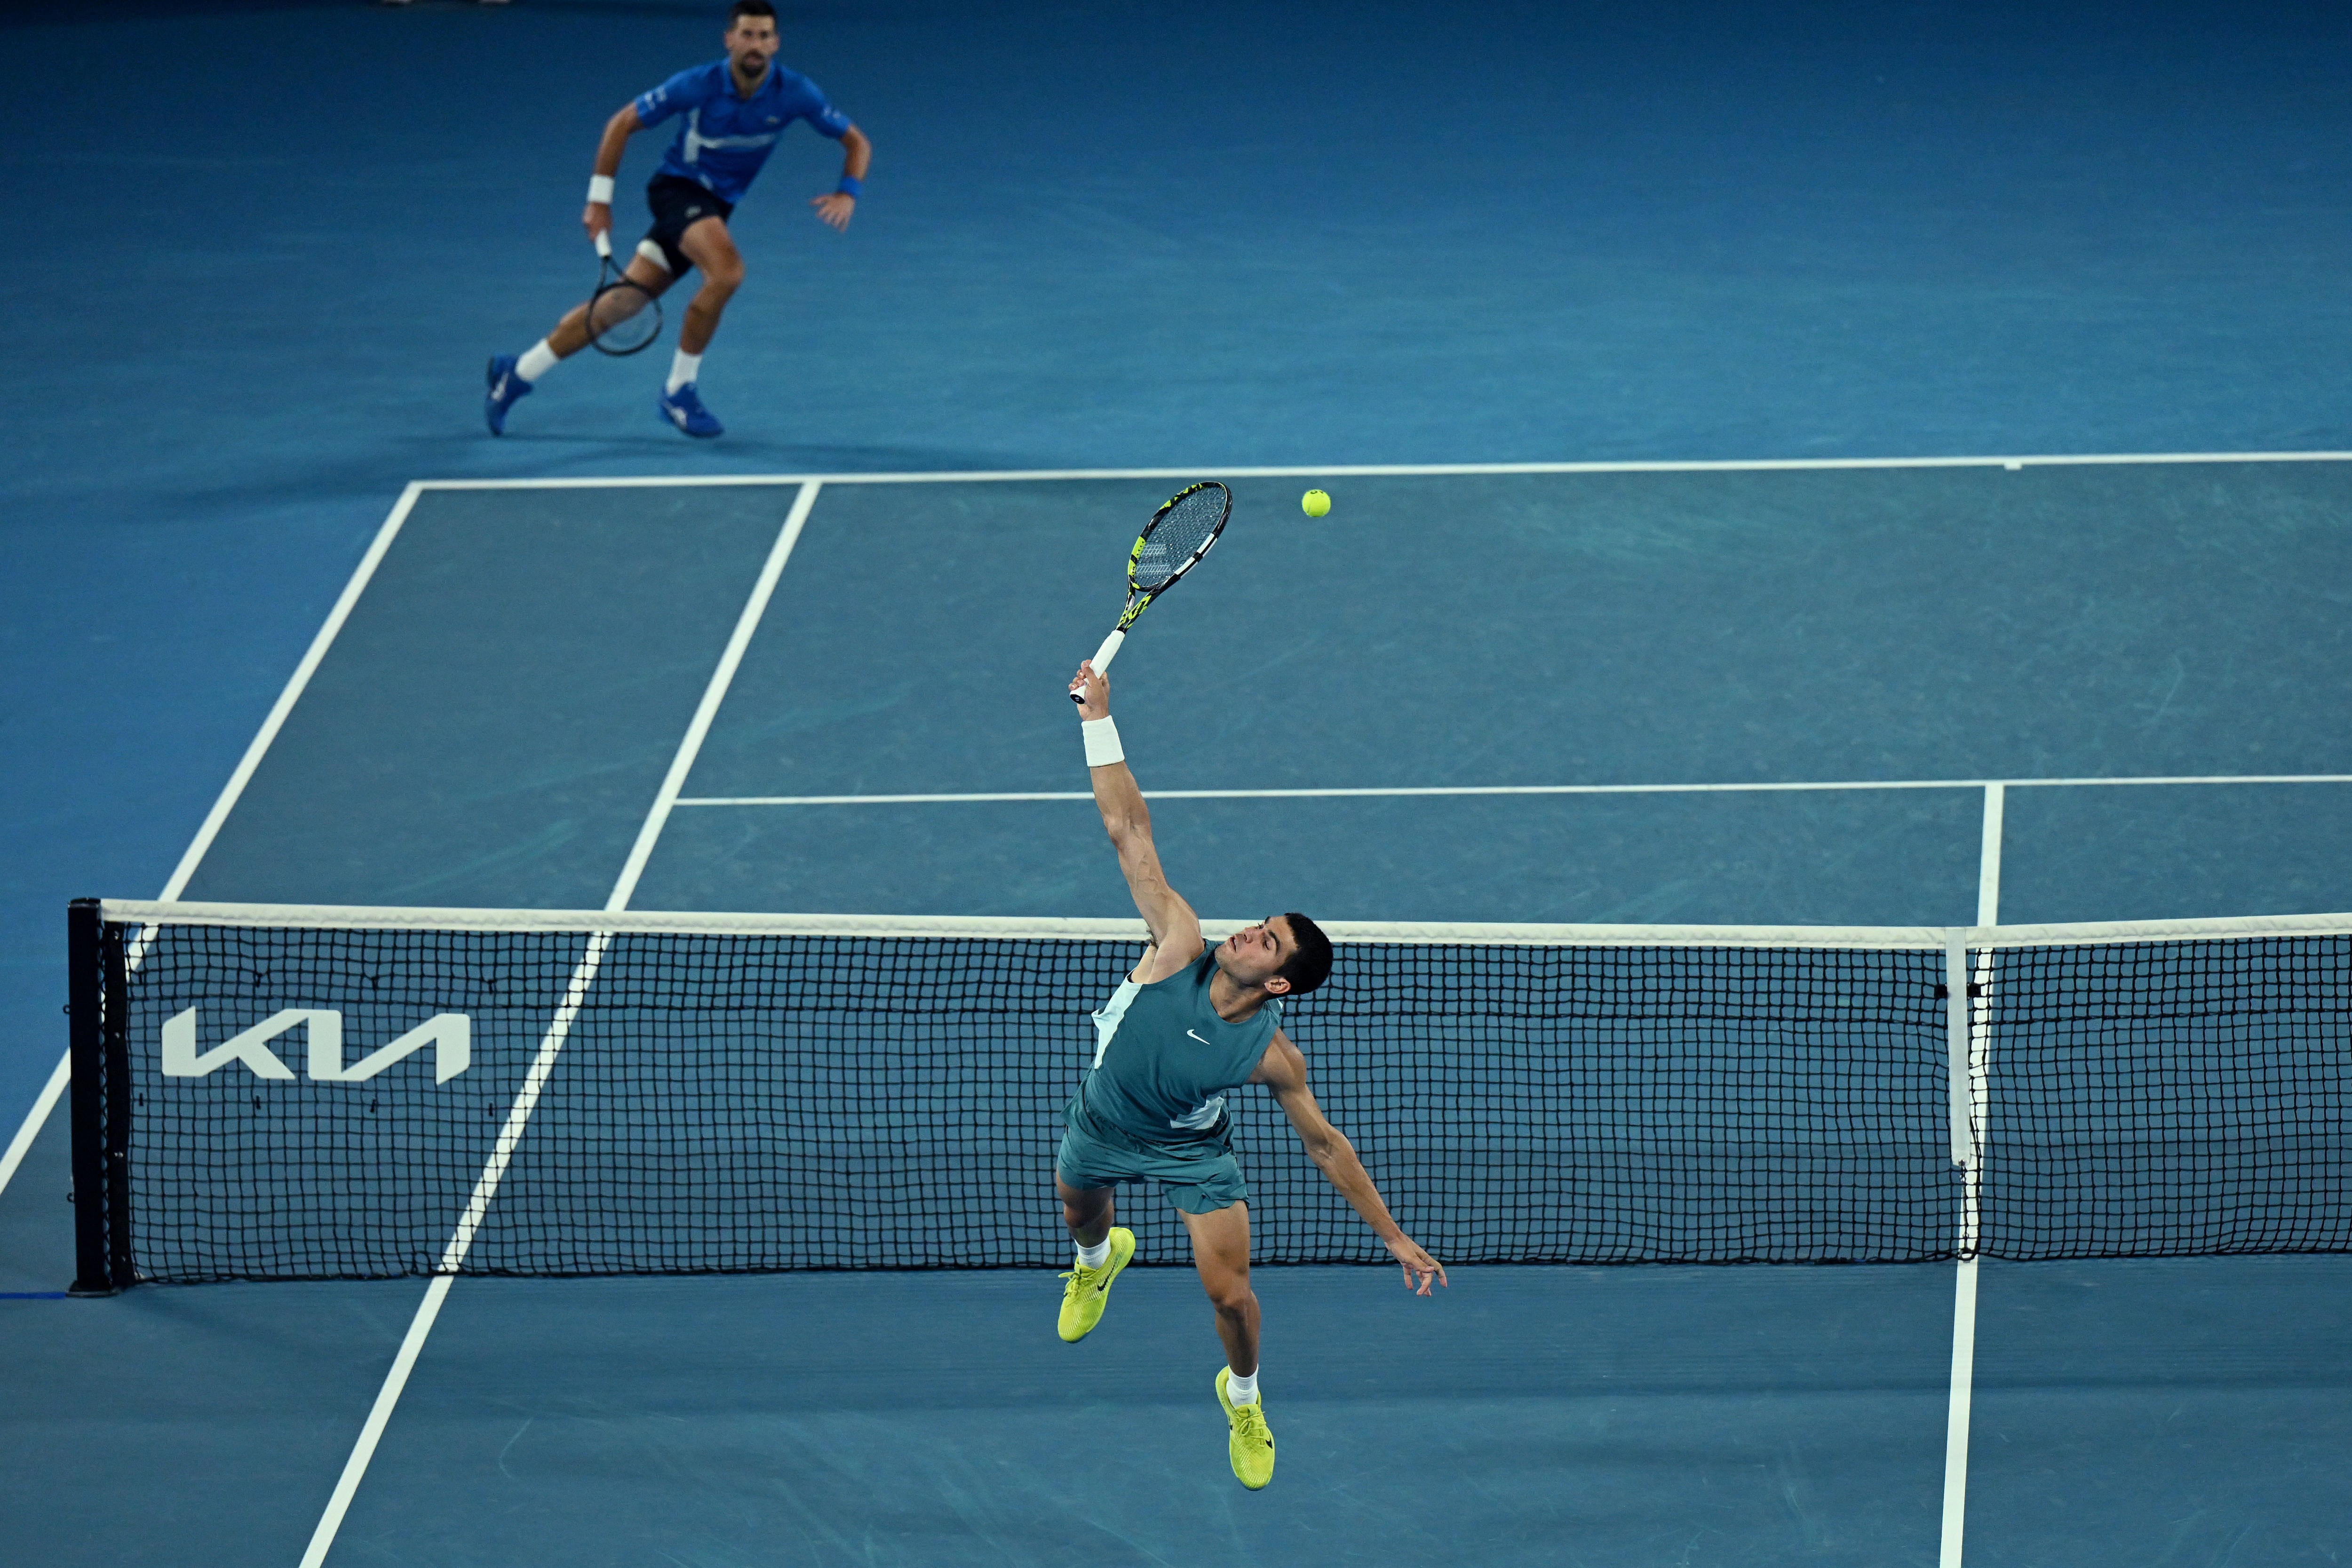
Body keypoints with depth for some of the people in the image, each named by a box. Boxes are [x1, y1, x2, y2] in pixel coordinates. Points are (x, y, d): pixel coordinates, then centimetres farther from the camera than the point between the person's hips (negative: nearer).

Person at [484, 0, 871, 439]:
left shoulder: (794, 94, -10)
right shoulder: (697, 86, -18)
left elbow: (857, 142, -1)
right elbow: (622, 123, -7)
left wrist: (848, 194, -20)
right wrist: (599, 200, -7)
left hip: (716, 207, 5)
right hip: (677, 188, -4)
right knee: (727, 271, -31)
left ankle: (518, 372, 14)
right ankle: (679, 391, -15)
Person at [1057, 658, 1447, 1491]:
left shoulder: (1272, 1056, -31)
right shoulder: (1179, 950, -32)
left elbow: (1325, 1144, -16)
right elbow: (1129, 832, -36)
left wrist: (1394, 1237, -16)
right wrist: (1098, 720, -40)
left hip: (1188, 1151, -2)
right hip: (1101, 1129, 2)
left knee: (1229, 1293, -10)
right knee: (1079, 1212, 30)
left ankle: (1243, 1397, 25)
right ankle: (1101, 1259, 72)